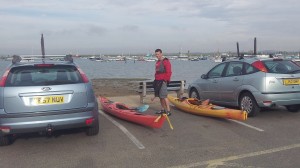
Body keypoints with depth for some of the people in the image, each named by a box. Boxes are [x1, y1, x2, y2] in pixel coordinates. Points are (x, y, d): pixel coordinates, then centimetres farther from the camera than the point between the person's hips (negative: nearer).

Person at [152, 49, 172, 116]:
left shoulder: (166, 61, -10)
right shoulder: (157, 62, 18)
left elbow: (169, 72, -15)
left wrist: (165, 80, -17)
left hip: (163, 81, -9)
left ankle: (168, 111, -10)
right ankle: (163, 109, 22)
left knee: (164, 96, -13)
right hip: (158, 81, 9)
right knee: (160, 96, 12)